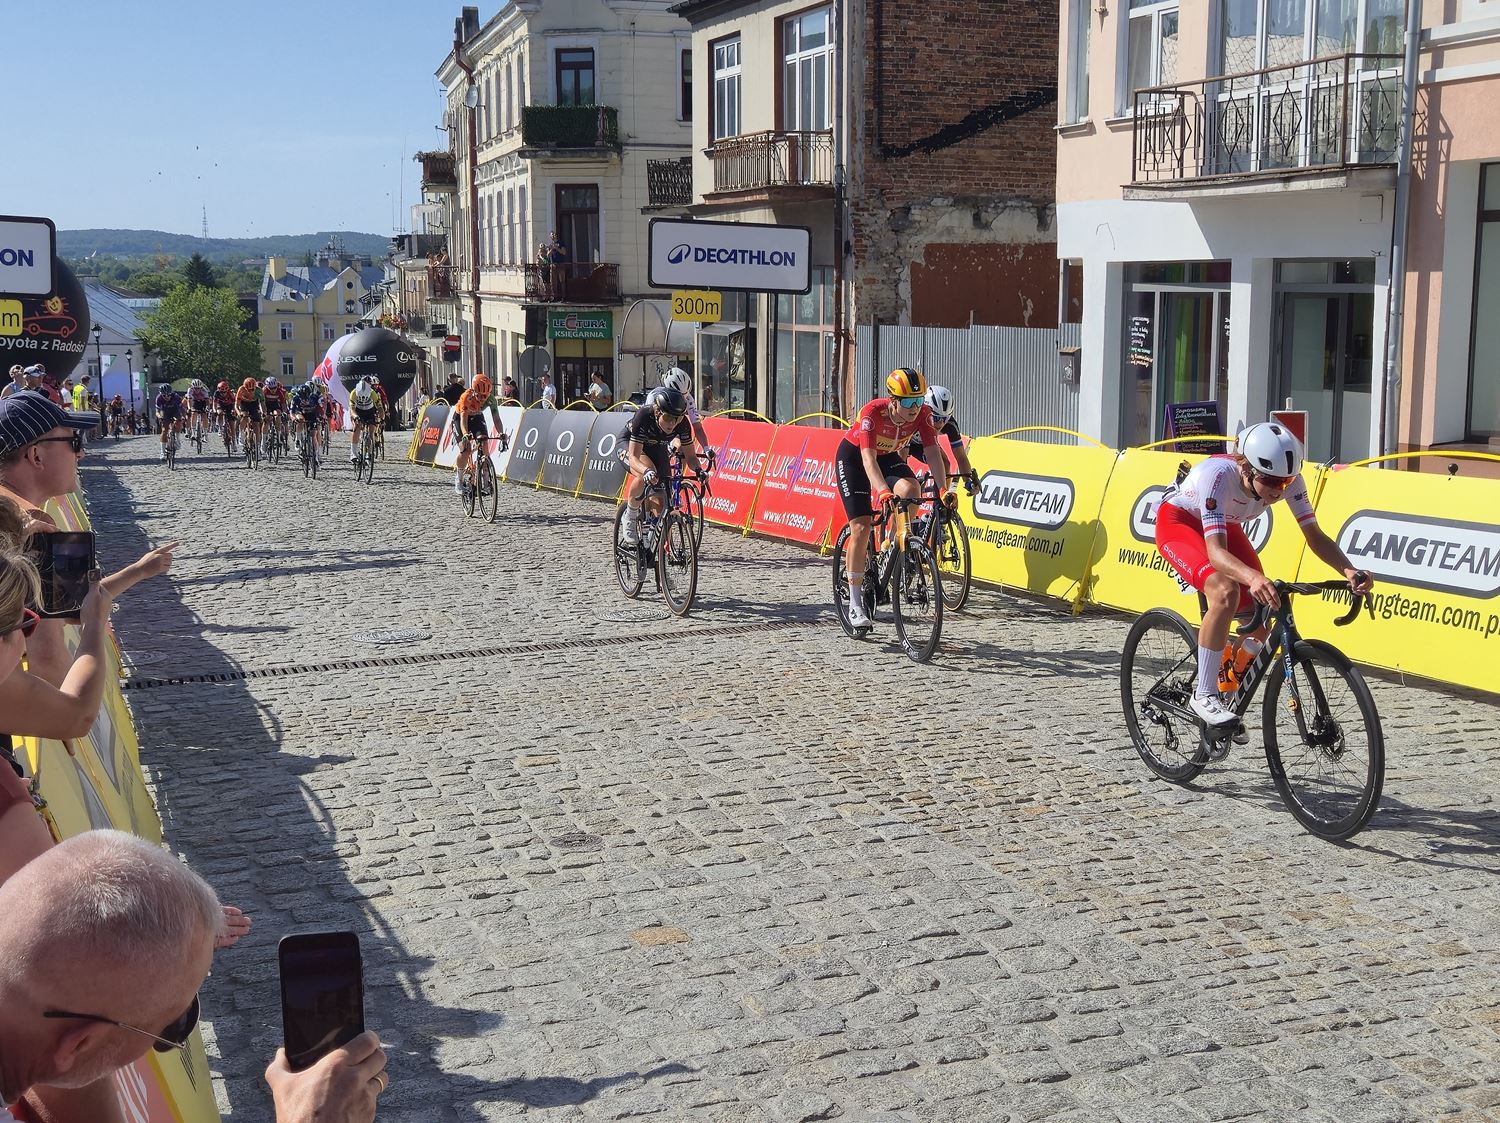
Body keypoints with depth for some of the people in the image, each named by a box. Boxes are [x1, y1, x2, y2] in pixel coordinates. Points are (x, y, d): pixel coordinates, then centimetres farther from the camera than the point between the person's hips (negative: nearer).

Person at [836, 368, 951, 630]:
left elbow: (933, 453, -25)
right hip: (853, 457, -4)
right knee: (861, 526, -12)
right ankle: (855, 603, -3)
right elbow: (868, 458, -42)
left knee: (910, 489, -30)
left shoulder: (922, 414, -22)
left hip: (888, 456, 4)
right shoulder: (873, 411, -34)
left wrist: (943, 489, -38)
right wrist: (883, 492, -56)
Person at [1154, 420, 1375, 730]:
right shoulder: (1218, 474, -40)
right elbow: (1215, 551, -46)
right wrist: (1253, 578, -65)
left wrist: (1348, 570, -39)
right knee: (1226, 592, -32)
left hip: (1225, 525, 6)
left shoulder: (1288, 478, -24)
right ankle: (1203, 695, -19)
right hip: (1178, 521, -6)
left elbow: (1314, 535, -20)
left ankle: (1229, 691, 19)